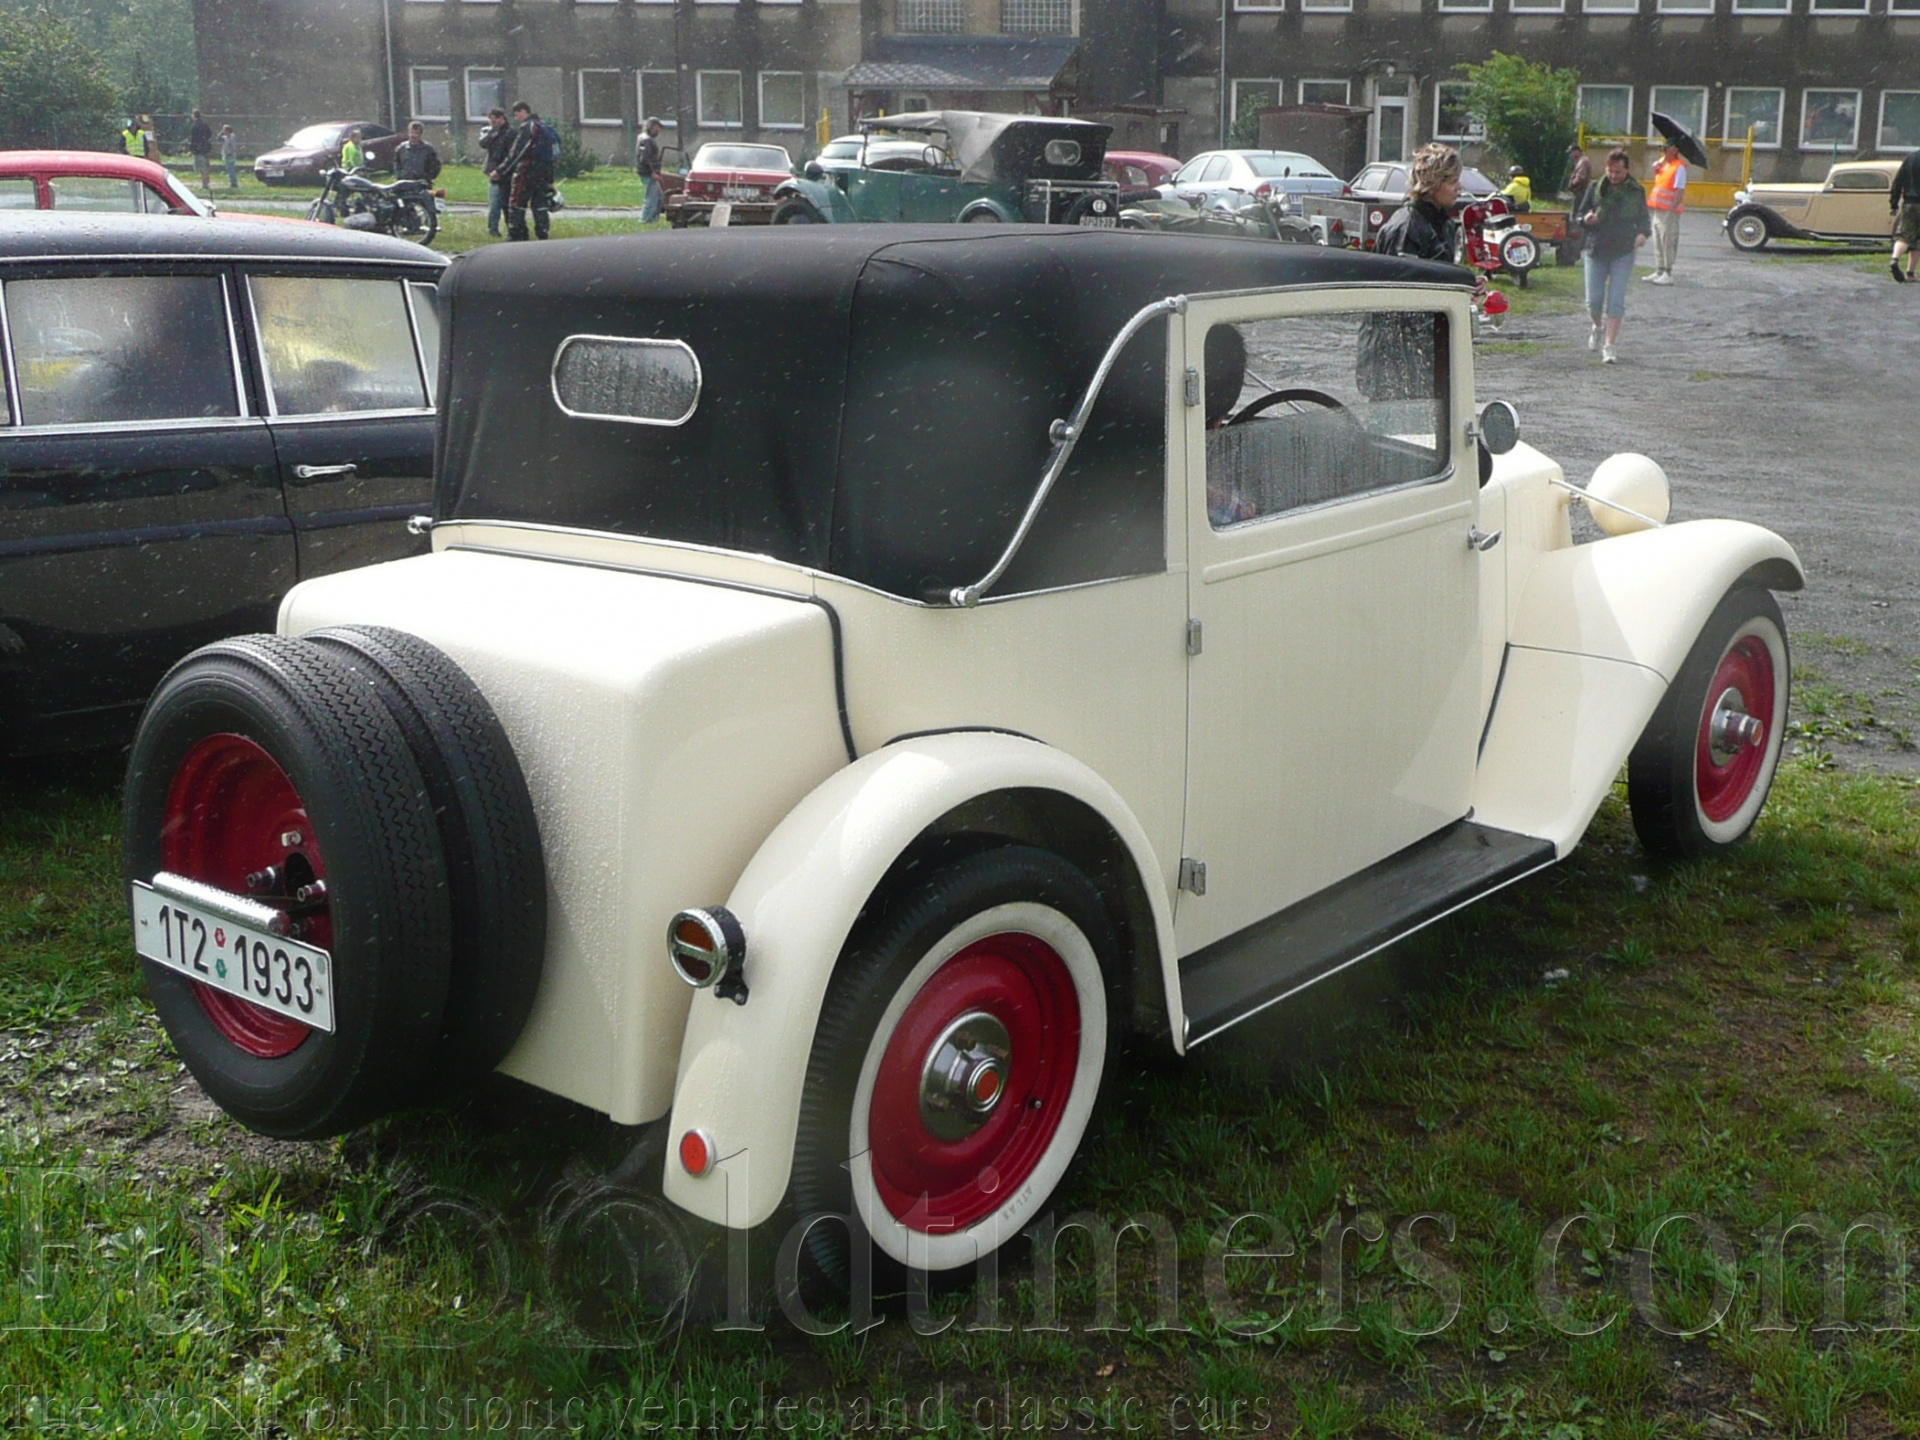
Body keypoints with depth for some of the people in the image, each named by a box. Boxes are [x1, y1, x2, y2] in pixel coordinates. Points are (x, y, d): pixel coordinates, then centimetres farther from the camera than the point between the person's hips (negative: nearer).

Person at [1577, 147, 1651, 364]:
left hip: (1623, 253, -1)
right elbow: (1580, 216, 8)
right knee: (1593, 301, 0)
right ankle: (1597, 328, 32)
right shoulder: (1595, 188, 3)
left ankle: (1609, 346, -4)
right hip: (1596, 250, 1)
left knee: (1616, 302, -7)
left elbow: (1643, 219, 11)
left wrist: (1643, 233, -12)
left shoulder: (1636, 192, 4)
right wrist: (1586, 219, -16)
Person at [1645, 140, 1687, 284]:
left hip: (1669, 211, -9)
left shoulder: (1679, 167, -12)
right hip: (1658, 210, 9)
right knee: (1658, 243, 13)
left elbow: (1680, 190, -17)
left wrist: (1673, 208, -22)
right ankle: (1659, 271, 21)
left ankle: (1668, 274, -3)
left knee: (1668, 242, -6)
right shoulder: (1663, 164, 15)